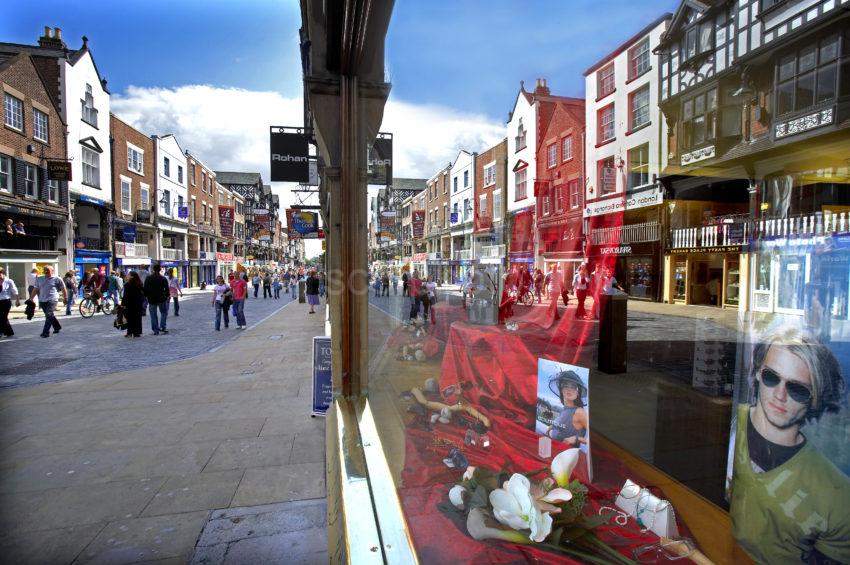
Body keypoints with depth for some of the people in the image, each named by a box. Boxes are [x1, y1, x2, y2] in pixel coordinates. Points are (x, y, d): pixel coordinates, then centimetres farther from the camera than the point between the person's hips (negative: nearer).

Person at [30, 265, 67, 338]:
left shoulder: (57, 279, -1)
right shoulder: (39, 279, 13)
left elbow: (63, 288, 4)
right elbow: (35, 289, 17)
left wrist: (65, 298, 5)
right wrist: (31, 298, 12)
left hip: (52, 300, -6)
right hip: (42, 300, 6)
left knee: (49, 315, -14)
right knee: (50, 316, 14)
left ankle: (45, 332, -14)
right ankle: (57, 327, 33)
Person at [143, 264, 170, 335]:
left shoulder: (148, 278, -1)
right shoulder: (163, 279, -4)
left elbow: (145, 289, 0)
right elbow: (167, 289, -1)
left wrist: (146, 296, 10)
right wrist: (167, 296, 12)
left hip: (151, 300, 1)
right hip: (161, 299, -1)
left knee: (153, 315, 5)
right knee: (164, 313, 15)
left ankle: (155, 330, 5)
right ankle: (162, 327, 2)